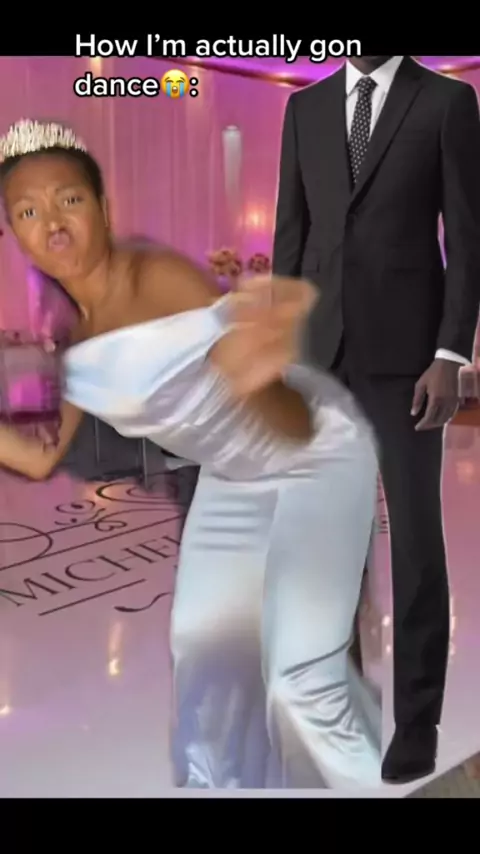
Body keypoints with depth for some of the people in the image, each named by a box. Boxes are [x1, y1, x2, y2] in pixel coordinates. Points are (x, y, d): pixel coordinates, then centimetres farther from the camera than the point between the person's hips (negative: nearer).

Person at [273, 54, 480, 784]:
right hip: (323, 350, 4)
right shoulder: (306, 108, 13)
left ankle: (416, 718, 13)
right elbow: (291, 236, 11)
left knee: (415, 536, -1)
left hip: (406, 352, -3)